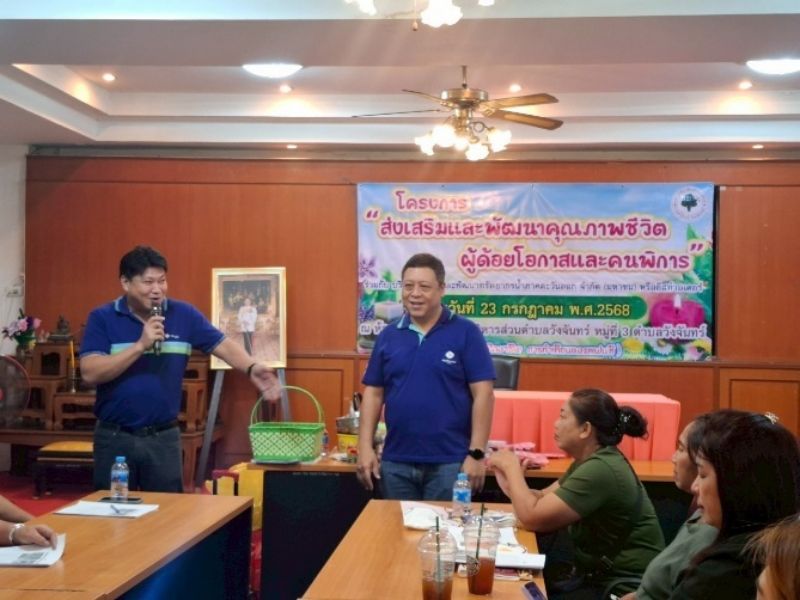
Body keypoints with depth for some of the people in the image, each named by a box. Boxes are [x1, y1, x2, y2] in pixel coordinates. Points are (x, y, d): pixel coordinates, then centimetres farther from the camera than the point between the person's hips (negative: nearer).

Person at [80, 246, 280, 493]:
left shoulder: (183, 315, 0)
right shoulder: (102, 318, -5)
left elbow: (223, 344, -2)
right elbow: (89, 372, -14)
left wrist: (251, 369, -21)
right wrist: (141, 345, -22)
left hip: (164, 437, 1)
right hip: (114, 437, -1)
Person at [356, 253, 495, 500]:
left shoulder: (466, 333, -4)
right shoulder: (388, 335, 7)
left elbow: (483, 394, -8)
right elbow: (373, 393, 9)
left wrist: (476, 454, -12)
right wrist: (365, 447, 1)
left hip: (449, 462, -3)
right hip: (396, 462, 4)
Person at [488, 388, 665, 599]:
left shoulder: (600, 470, -24)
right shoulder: (589, 461, 7)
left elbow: (532, 517, -23)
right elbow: (542, 500, 8)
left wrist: (512, 466, -10)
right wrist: (509, 480, -10)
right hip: (597, 573, 8)